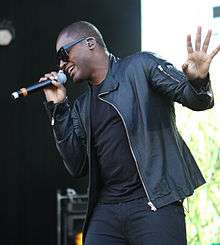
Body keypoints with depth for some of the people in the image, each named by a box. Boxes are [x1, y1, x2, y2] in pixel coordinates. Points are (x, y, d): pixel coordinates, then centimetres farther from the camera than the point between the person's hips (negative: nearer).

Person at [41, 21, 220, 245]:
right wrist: (57, 108, 6)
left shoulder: (141, 67, 2)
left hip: (154, 204, -5)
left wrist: (198, 81, -28)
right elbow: (77, 168, 10)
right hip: (105, 210, 5)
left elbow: (198, 100, -4)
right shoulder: (82, 107, 17)